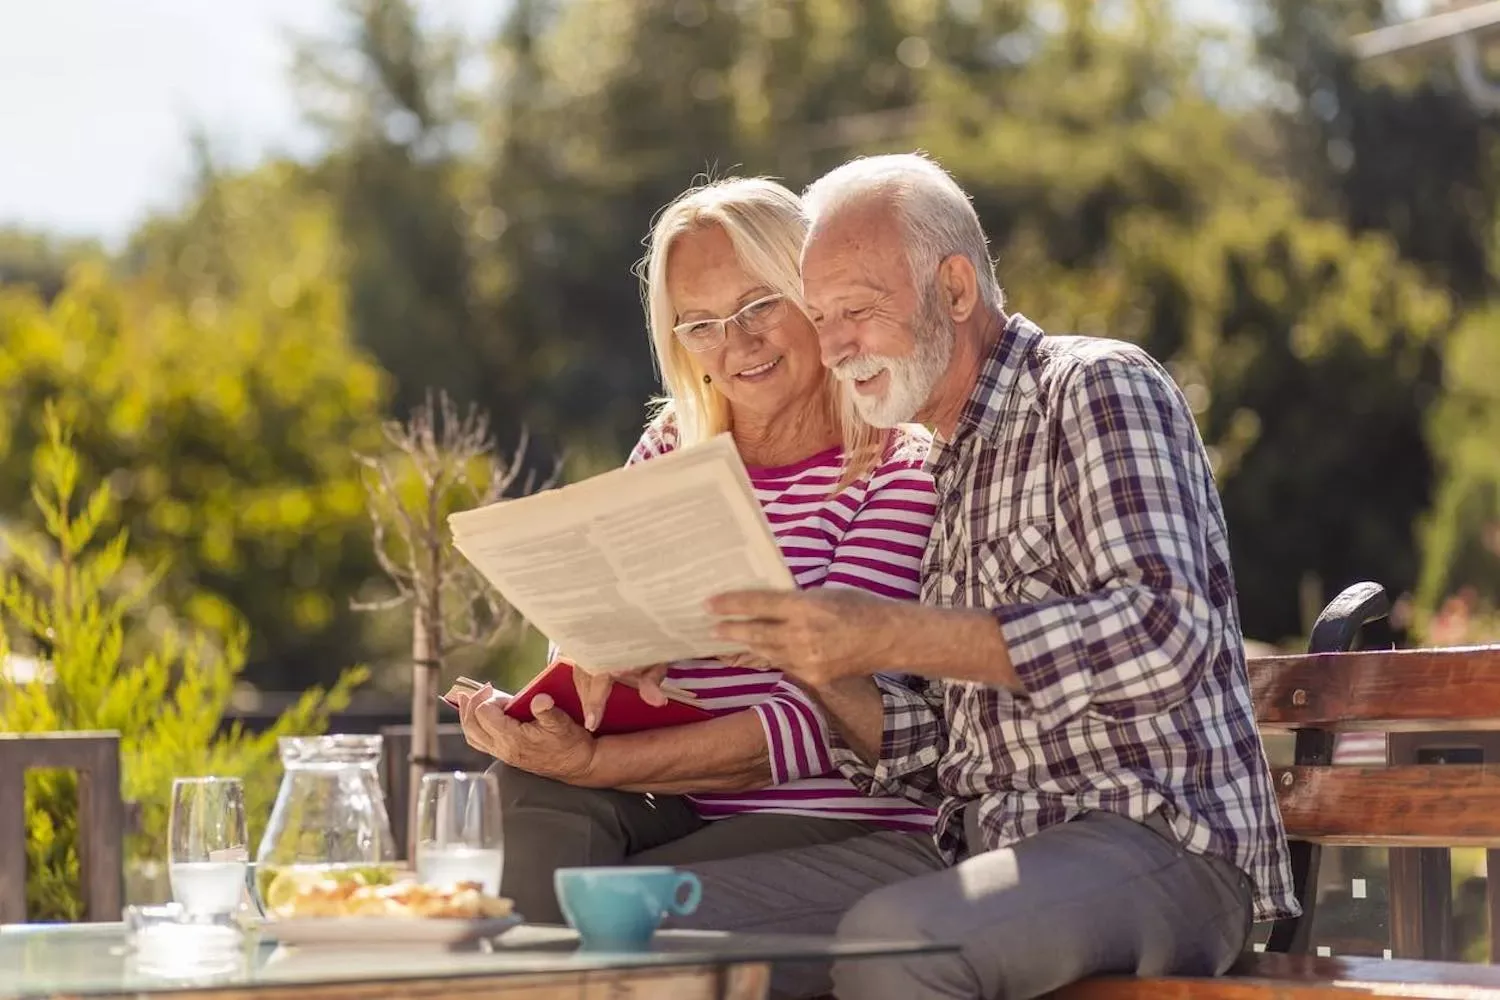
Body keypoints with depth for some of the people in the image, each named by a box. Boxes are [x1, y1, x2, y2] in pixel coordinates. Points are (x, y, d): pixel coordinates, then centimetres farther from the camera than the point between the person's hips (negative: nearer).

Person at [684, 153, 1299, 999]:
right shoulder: (946, 470, 19)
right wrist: (813, 660, -3)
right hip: (976, 843, 7)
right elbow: (926, 756, 16)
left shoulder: (1099, 387, -4)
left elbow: (1166, 636, -21)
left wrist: (889, 636, -23)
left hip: (1161, 840, -7)